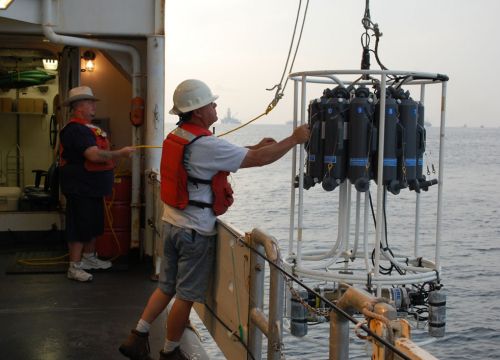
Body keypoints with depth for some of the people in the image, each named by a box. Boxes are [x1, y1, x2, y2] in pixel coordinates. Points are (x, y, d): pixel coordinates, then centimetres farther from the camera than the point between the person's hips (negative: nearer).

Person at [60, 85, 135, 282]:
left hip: (93, 187, 10)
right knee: (79, 227, -4)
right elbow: (94, 155, -29)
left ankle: (89, 258, 34)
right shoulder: (75, 129, -20)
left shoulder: (88, 127, 14)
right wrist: (120, 153, -20)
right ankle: (74, 267, 3)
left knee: (94, 225, 19)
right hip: (80, 188, -10)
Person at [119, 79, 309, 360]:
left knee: (167, 287, 19)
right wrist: (295, 139, -10)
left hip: (172, 222, 9)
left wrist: (255, 147, 12)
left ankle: (138, 337, 19)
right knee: (186, 295, 6)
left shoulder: (177, 137, 7)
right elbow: (258, 160, -20)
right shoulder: (206, 145, -21)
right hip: (195, 231, -8)